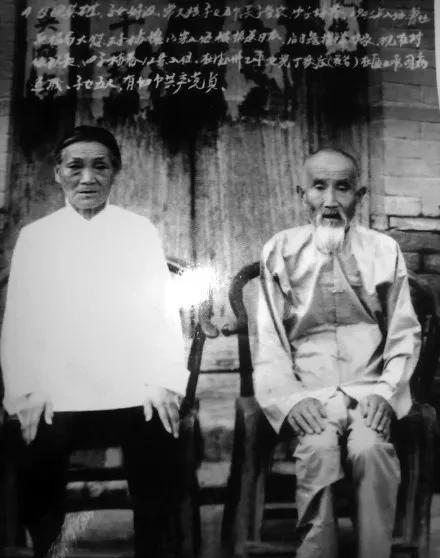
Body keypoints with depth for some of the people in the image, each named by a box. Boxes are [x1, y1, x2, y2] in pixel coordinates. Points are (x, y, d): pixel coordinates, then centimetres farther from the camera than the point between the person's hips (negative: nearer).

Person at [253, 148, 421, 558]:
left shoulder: (384, 250, 8)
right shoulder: (281, 252, 5)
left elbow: (405, 333, 9)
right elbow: (269, 339, 3)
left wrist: (386, 391, -6)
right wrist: (290, 397, -11)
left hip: (369, 389, 1)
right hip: (309, 390, 0)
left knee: (369, 448, -28)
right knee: (319, 450, -29)